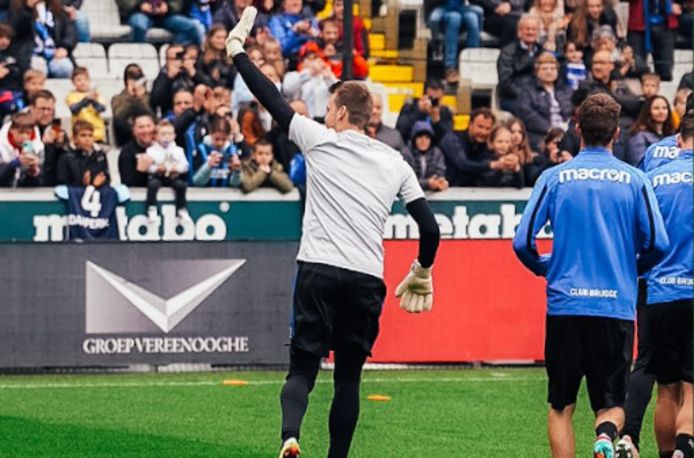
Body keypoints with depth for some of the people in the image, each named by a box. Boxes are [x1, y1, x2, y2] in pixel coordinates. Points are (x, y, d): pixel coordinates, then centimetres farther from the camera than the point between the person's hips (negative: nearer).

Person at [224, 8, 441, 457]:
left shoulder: (320, 140, 3)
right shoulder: (395, 163, 12)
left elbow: (273, 100, 7)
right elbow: (430, 228, 13)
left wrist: (238, 51, 18)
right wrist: (422, 273, 29)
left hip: (319, 272, -2)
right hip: (368, 281, 2)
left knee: (302, 368, -2)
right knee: (349, 377, 11)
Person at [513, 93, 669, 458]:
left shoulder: (554, 178, 1)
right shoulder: (634, 180, 2)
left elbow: (522, 242, -3)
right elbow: (657, 244, -2)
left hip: (565, 305, 0)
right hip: (617, 306, 0)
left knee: (561, 406, 12)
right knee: (611, 403, 7)